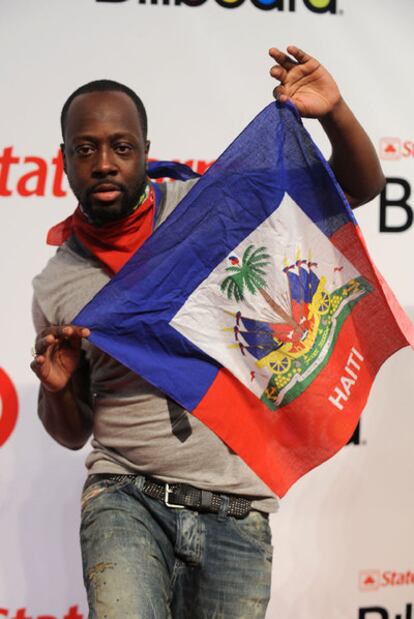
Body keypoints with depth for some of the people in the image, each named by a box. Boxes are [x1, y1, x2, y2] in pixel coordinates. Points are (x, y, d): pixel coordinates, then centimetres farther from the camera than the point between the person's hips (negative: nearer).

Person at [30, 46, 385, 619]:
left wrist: (334, 113, -14)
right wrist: (58, 388, -5)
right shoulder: (56, 286, 7)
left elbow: (359, 185, 4)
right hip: (126, 498, 0)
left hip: (236, 511, 1)